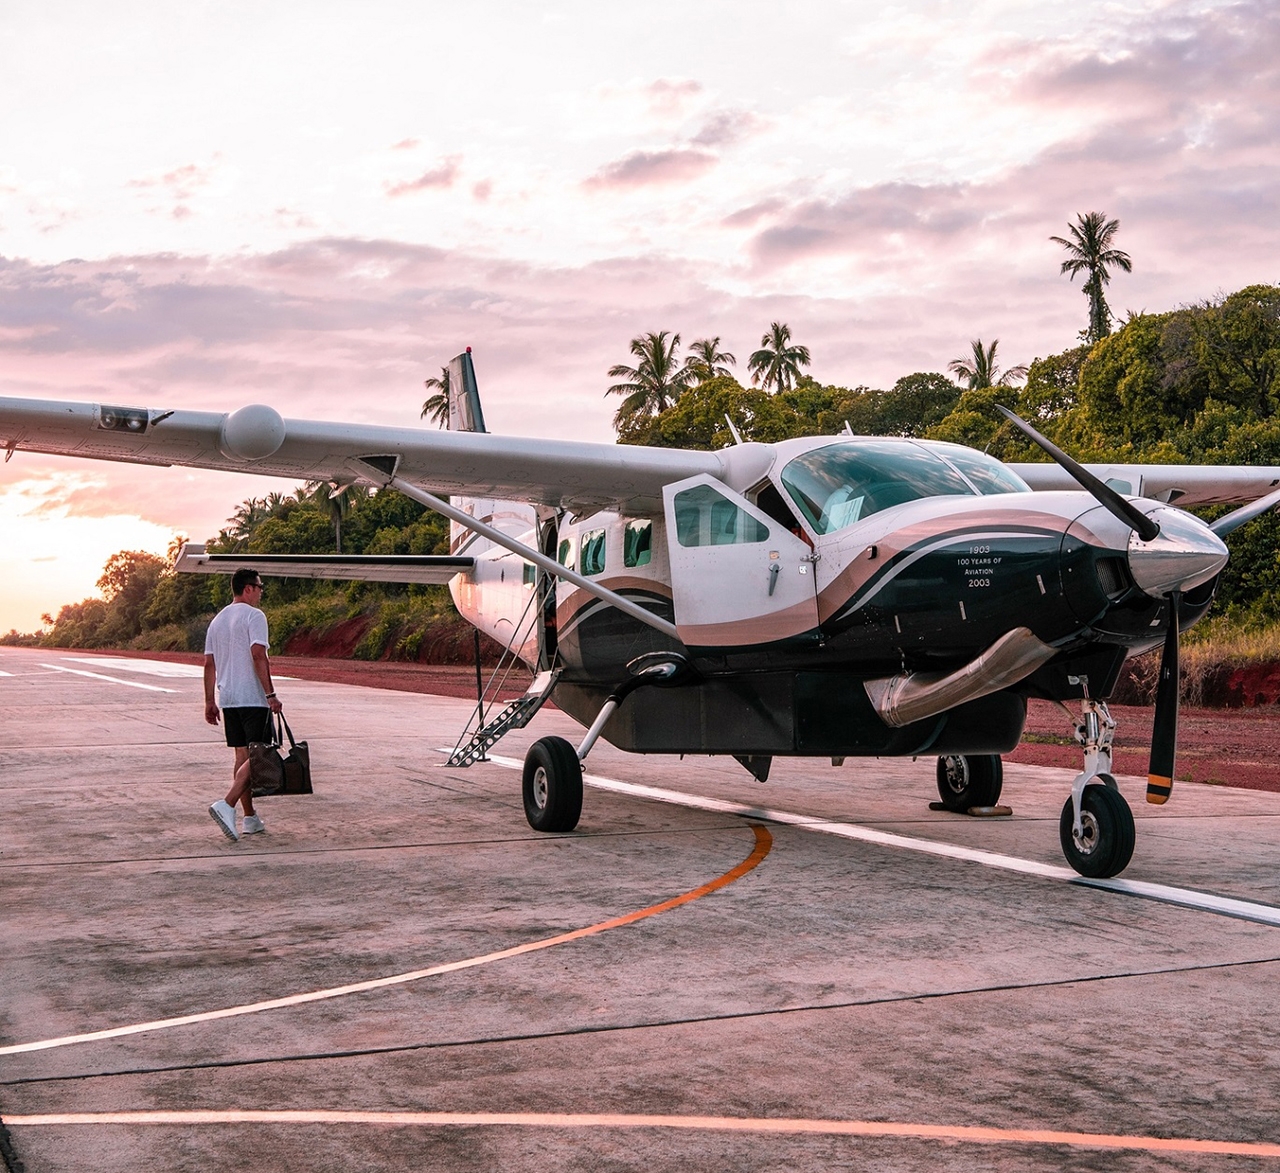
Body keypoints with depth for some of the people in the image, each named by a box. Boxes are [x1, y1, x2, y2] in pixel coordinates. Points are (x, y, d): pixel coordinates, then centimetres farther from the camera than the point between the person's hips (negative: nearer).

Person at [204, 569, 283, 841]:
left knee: (242, 755, 11)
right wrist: (271, 695, -18)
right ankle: (227, 805, -21)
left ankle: (250, 818, 12)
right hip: (253, 699, -8)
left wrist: (209, 702, 18)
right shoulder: (253, 616, -8)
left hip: (228, 699, 8)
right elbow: (258, 656, -18)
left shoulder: (217, 620, 16)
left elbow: (209, 663, 15)